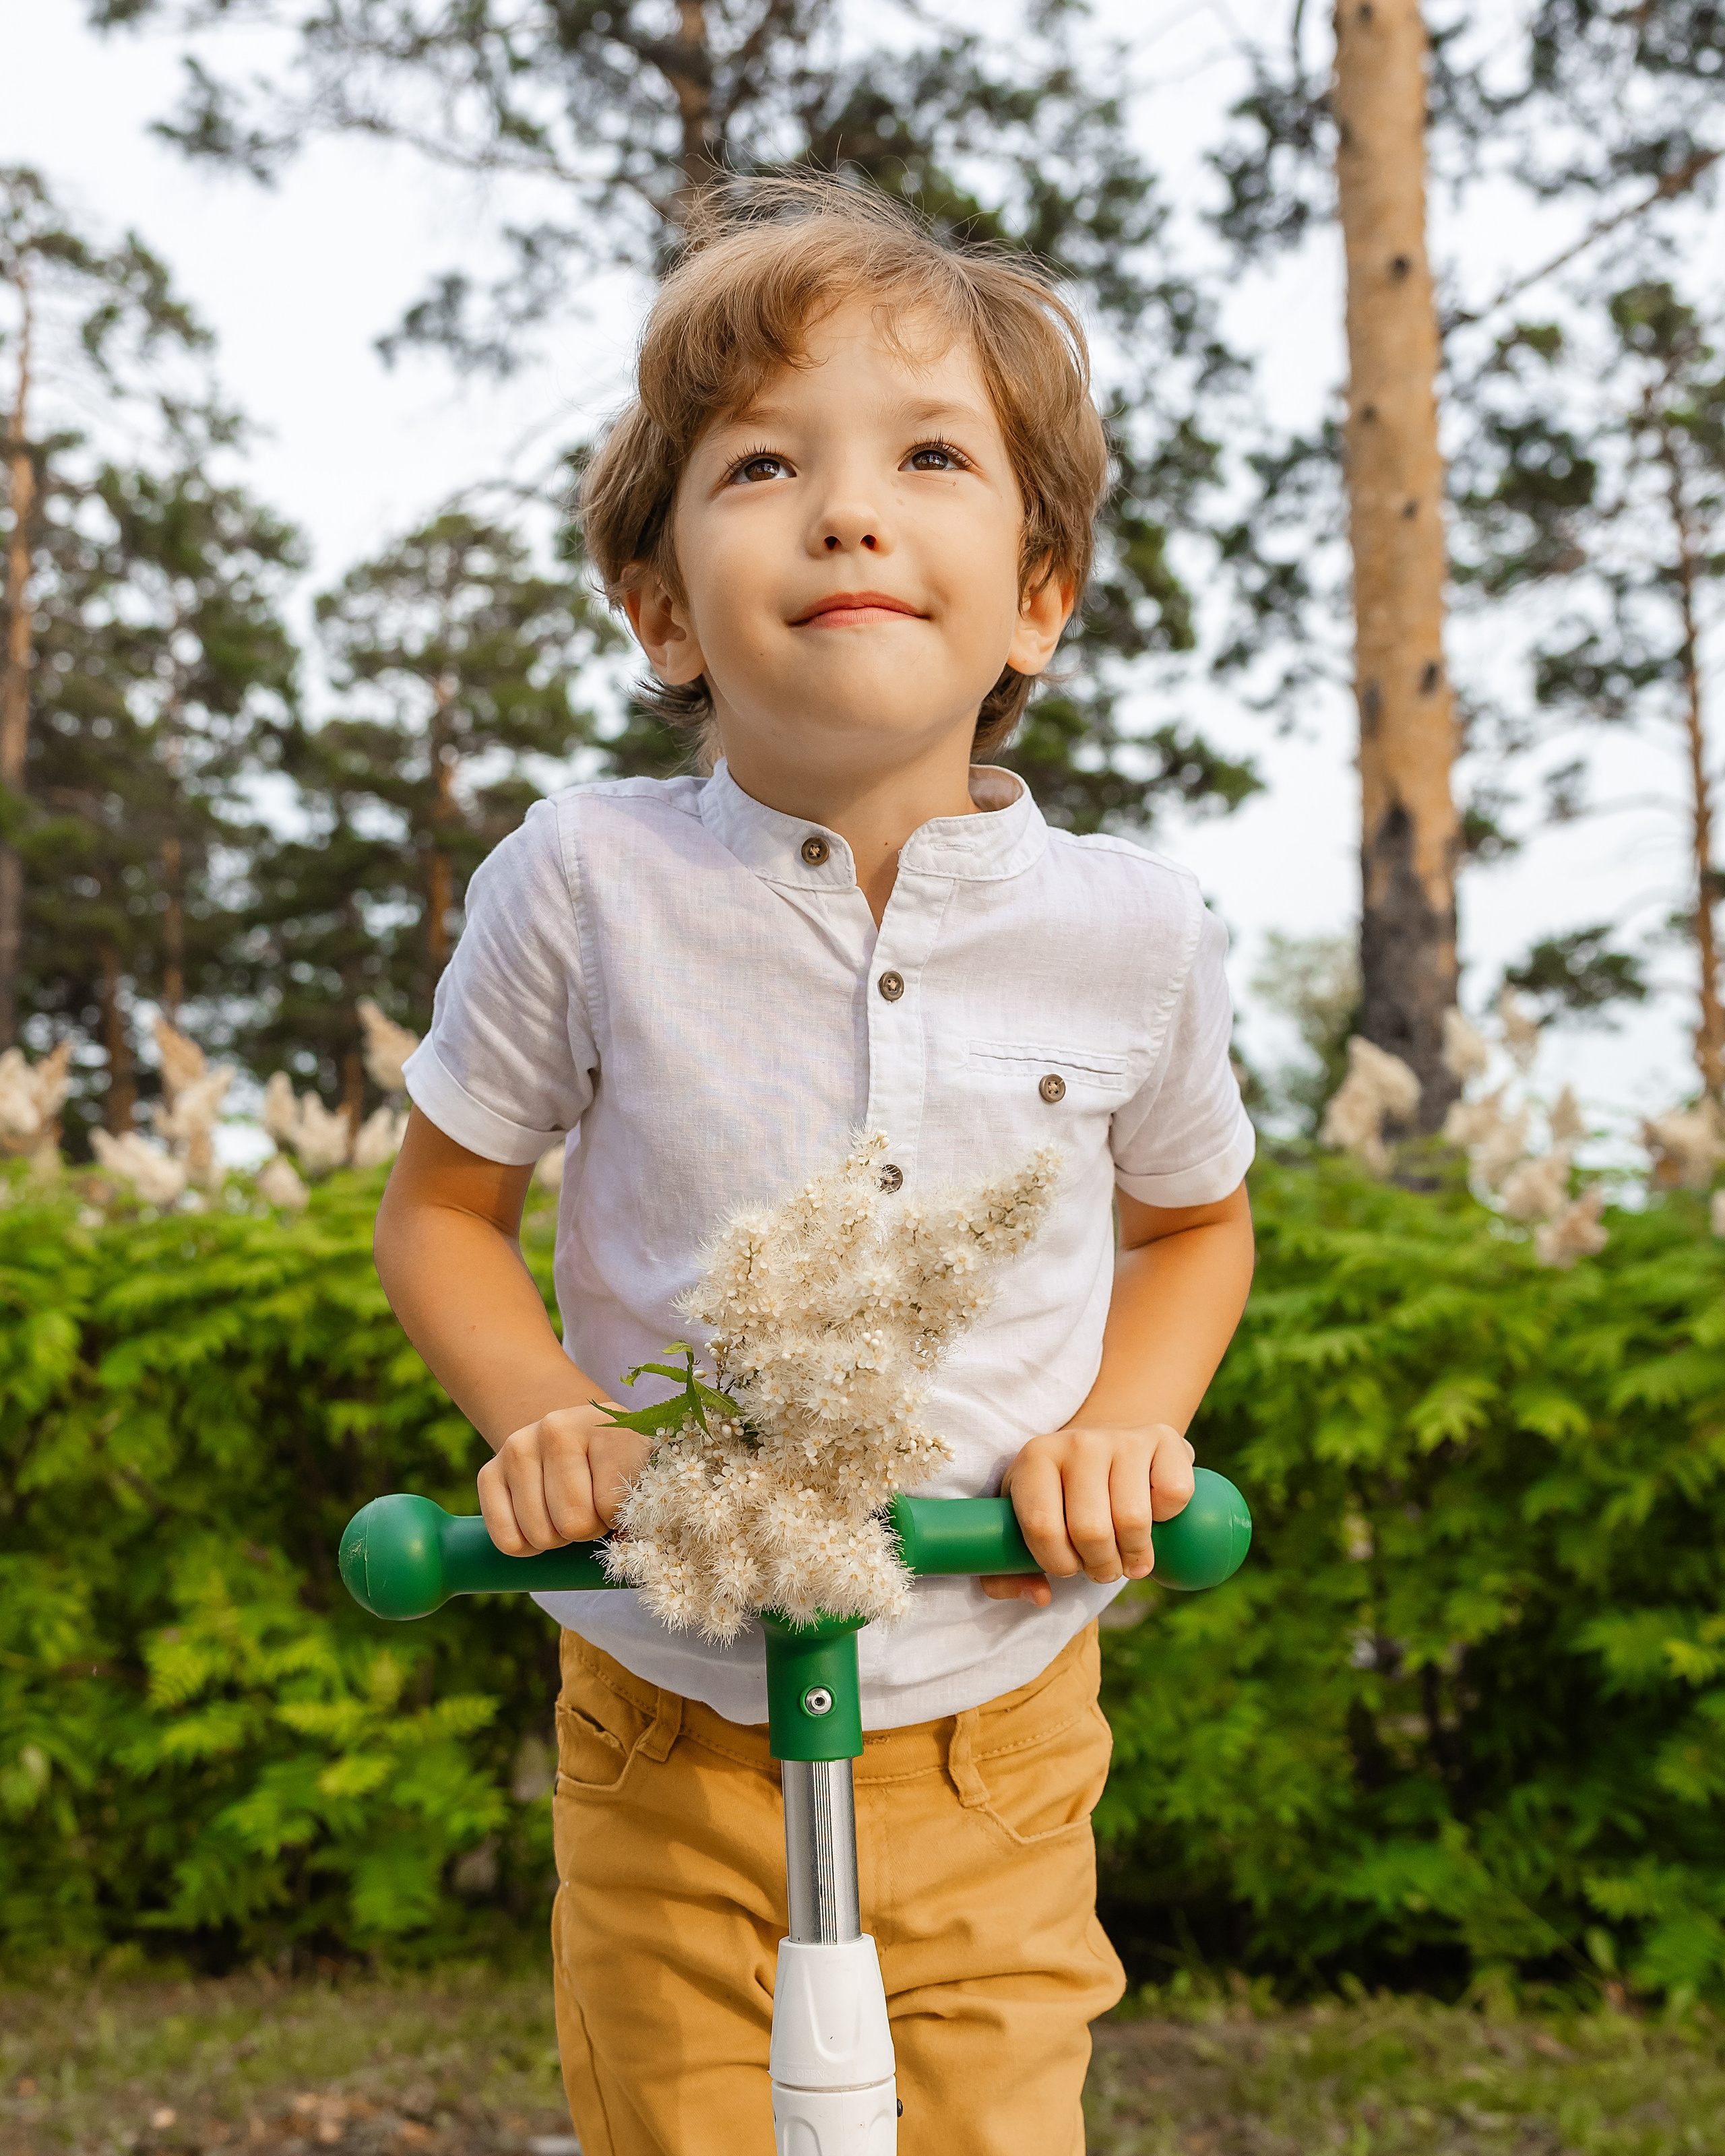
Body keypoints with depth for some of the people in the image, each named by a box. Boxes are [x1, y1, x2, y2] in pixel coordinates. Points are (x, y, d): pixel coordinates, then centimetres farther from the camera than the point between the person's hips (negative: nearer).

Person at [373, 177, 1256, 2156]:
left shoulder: (1132, 930, -10)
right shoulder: (585, 882, -14)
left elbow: (1195, 1222, 9)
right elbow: (439, 1206, 0)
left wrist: (1124, 1421, -9)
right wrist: (546, 1414, -17)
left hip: (990, 1742, 1)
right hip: (665, 1736, 0)